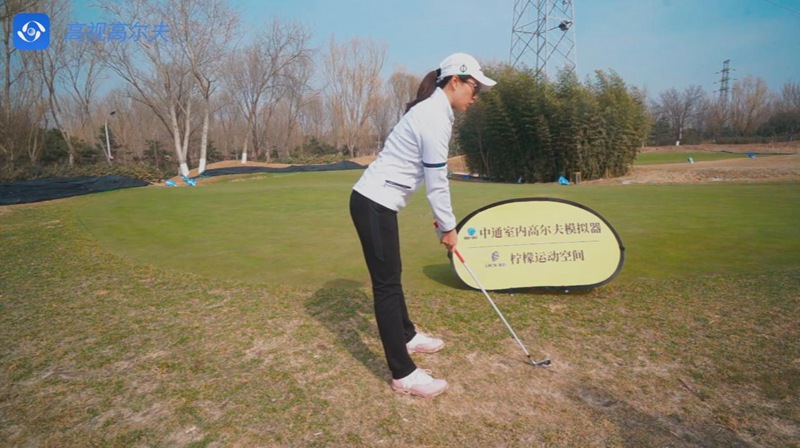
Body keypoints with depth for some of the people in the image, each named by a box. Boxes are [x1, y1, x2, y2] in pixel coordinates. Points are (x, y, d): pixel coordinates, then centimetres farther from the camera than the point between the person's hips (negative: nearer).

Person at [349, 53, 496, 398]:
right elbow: (436, 180, -15)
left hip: (377, 201, 10)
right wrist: (449, 227, -4)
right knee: (386, 283, -5)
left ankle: (407, 337, 40)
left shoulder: (434, 110, 15)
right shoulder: (435, 116, -17)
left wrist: (441, 218, 16)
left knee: (391, 276, 21)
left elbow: (431, 174, 17)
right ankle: (403, 374, 4)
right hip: (374, 204, -10)